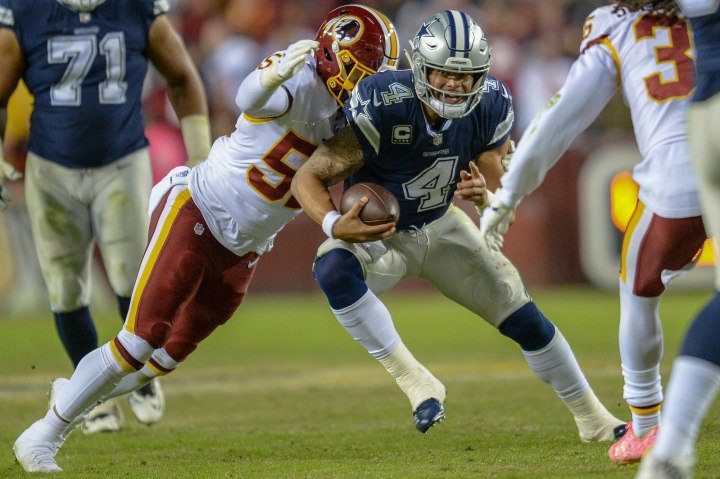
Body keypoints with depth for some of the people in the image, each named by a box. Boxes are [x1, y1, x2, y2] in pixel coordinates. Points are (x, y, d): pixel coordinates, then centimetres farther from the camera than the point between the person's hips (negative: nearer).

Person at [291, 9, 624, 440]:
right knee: (334, 270, -38)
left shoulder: (490, 107, -19)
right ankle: (414, 381, -27)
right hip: (378, 234, -4)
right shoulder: (383, 108, -33)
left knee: (525, 319, 3)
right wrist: (335, 225, -47)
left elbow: (497, 197, -7)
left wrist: (483, 194, -33)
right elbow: (309, 178, -27)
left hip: (440, 226, 4)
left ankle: (593, 419, 25)